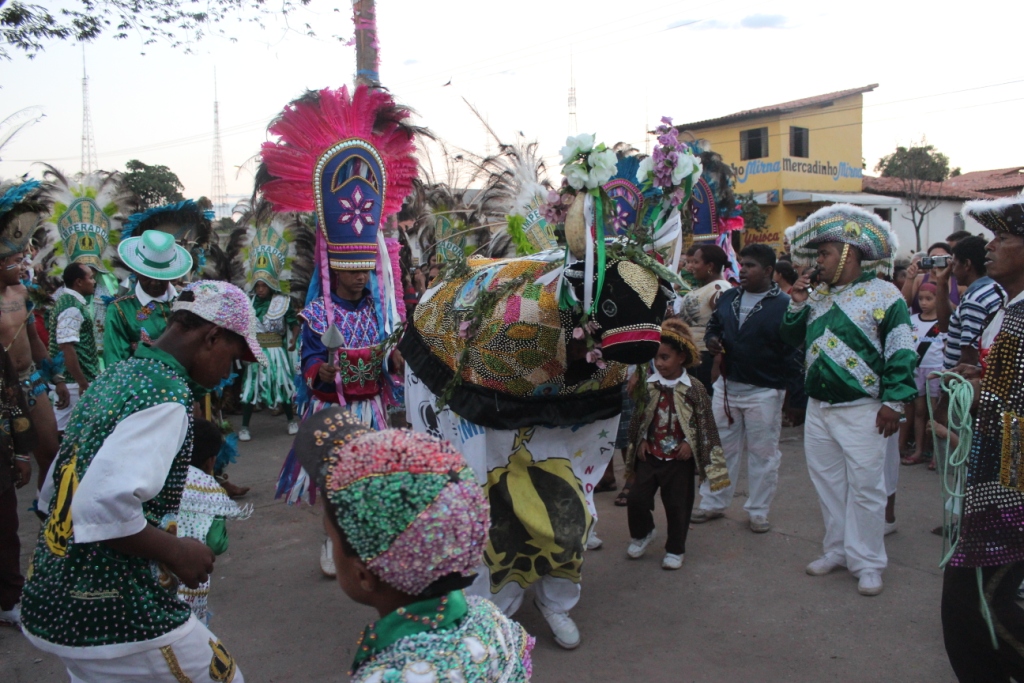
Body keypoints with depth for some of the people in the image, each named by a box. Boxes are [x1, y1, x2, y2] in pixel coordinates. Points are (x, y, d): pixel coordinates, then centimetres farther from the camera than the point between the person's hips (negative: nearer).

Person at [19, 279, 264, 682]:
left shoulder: (113, 377, 8)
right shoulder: (167, 399, -19)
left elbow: (53, 493, 14)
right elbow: (103, 507, -31)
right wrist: (178, 552, -16)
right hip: (116, 619, -9)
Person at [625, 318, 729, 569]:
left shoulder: (694, 388, -8)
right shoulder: (648, 385, -1)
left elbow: (704, 421, -3)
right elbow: (640, 416, 9)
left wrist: (690, 444, -11)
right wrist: (641, 440, -1)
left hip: (680, 457, -2)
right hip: (650, 454, 3)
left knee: (677, 505, 5)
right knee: (636, 498, -2)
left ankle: (675, 549, 24)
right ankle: (642, 534, 26)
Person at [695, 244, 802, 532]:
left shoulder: (783, 305, -9)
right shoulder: (728, 298, 8)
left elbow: (793, 350, -10)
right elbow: (713, 326, 20)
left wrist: (787, 387, -16)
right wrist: (711, 340, -3)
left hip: (764, 392, -5)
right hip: (726, 385, 5)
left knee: (762, 454, 7)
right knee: (720, 448, 12)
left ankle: (758, 511, 19)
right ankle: (712, 503, 24)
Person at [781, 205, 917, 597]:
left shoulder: (884, 295, -8)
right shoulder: (817, 295, 12)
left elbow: (902, 353, -11)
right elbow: (793, 340, 15)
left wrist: (893, 402, -15)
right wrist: (798, 304, 0)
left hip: (861, 411, -7)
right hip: (817, 409, 7)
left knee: (865, 487, 0)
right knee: (827, 483, 14)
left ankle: (867, 562, 12)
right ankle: (837, 550, 27)